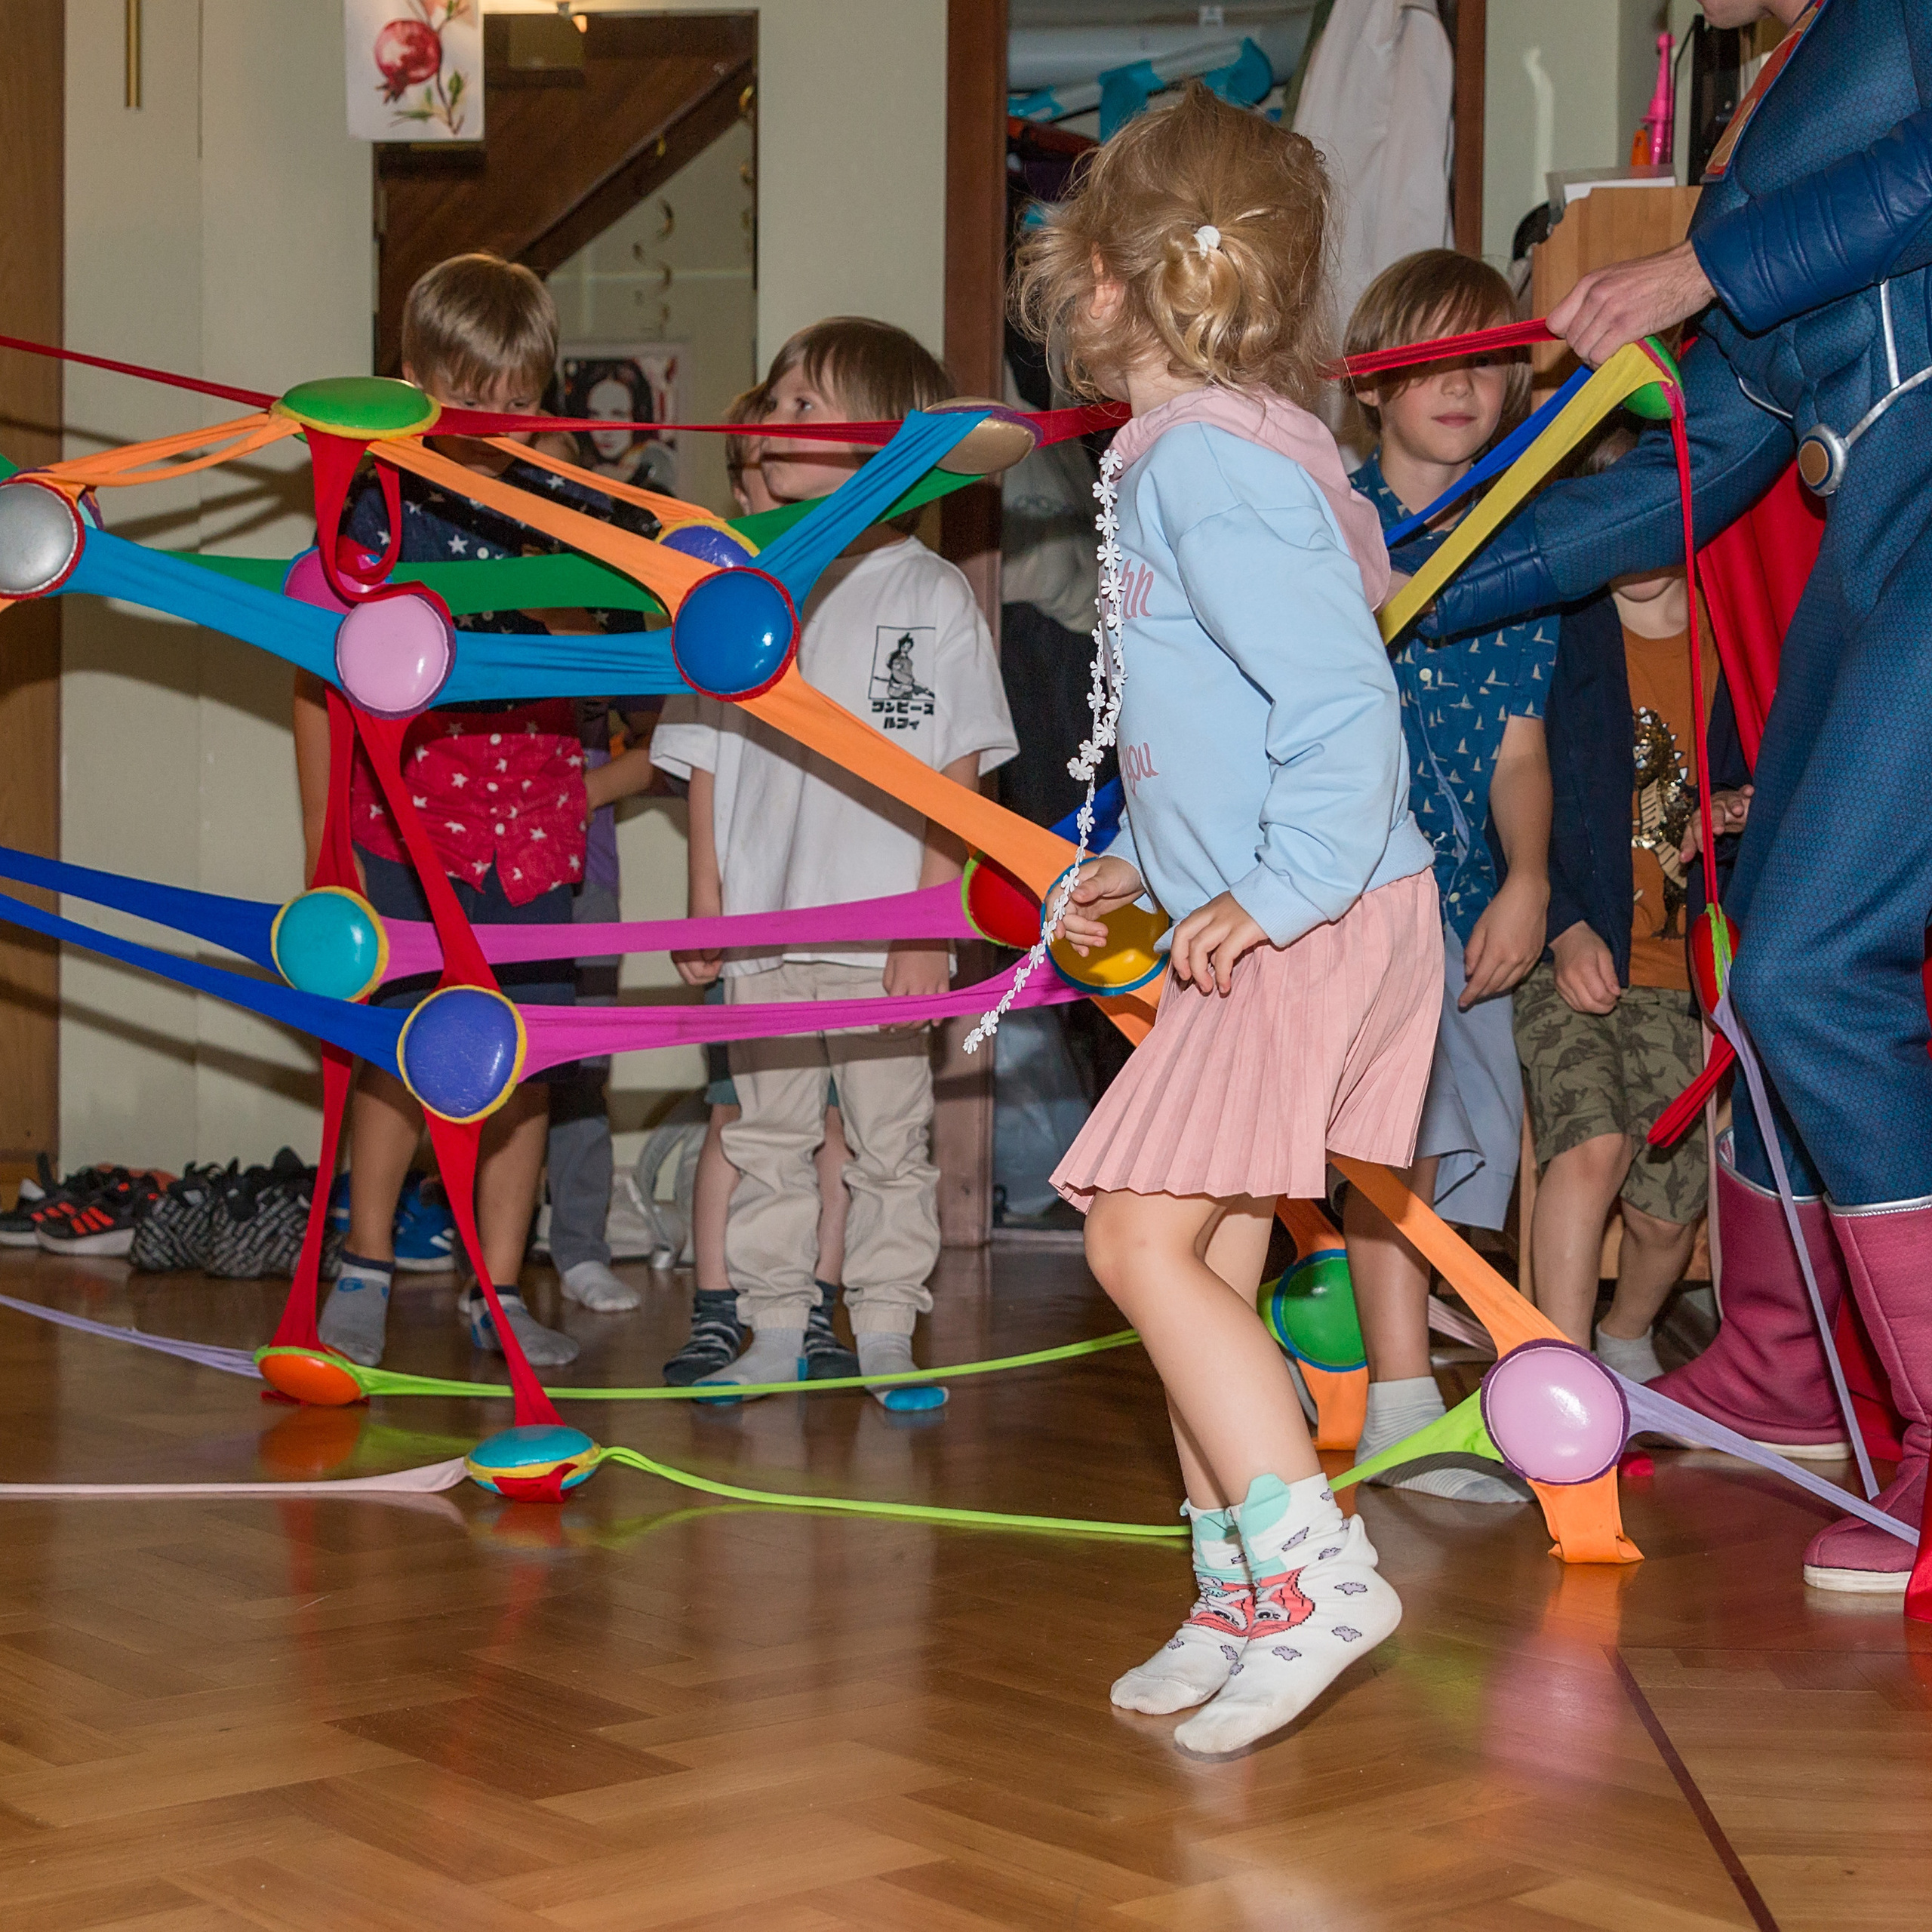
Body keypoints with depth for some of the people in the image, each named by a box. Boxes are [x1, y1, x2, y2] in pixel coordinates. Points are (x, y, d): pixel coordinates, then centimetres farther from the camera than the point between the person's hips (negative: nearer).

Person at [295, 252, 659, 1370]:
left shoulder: (574, 513, 4)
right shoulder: (374, 514, -3)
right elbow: (323, 681, 0)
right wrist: (324, 845, -2)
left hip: (534, 830, 2)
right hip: (407, 825, -2)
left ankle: (498, 1290, 15)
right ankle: (365, 1270, 15)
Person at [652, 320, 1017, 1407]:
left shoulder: (931, 593, -2)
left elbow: (956, 773, -3)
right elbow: (708, 761, 12)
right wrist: (706, 897, 5)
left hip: (885, 937, -3)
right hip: (761, 924, 3)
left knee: (892, 1142, 3)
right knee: (769, 1139, 8)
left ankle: (887, 1336, 11)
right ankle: (776, 1332, 16)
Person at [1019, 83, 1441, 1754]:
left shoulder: (1211, 462, -17)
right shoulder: (1194, 448, 15)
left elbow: (1345, 705, -23)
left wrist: (1271, 895, -21)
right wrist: (1147, 862, 23)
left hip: (1318, 929, -10)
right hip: (1262, 926, 10)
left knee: (1145, 1242, -12)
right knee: (1207, 1265, 12)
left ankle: (1317, 1571, -10)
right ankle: (1242, 1604, 20)